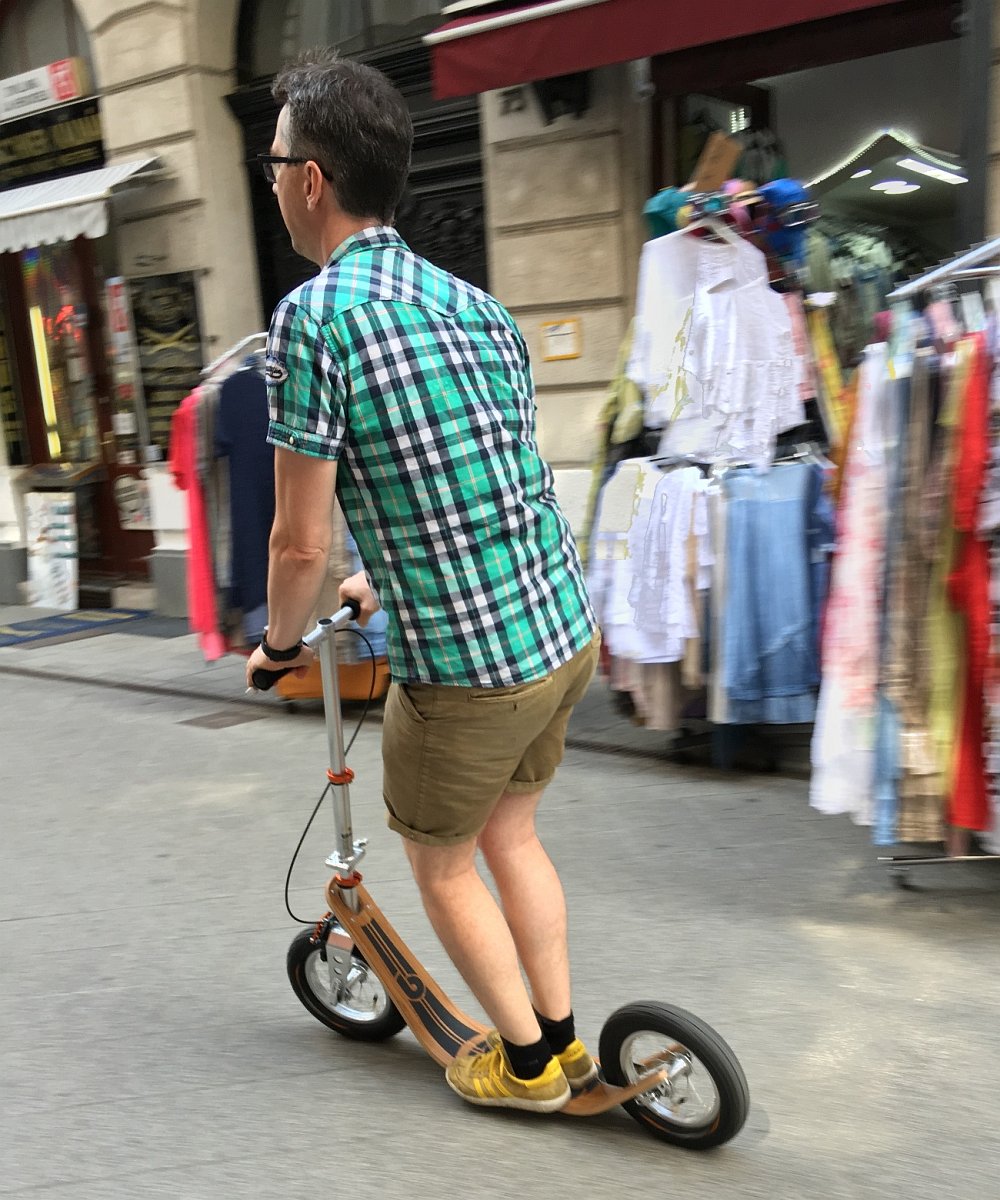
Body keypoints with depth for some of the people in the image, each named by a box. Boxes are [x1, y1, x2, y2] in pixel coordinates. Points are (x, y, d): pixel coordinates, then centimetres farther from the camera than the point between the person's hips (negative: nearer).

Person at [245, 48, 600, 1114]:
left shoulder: (313, 317, -15)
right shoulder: (477, 303, 8)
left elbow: (300, 544, -14)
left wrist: (281, 643, 7)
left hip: (465, 666, -7)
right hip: (566, 628, 7)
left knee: (441, 863, 18)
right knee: (512, 835, 26)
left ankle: (528, 1063, 35)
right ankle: (564, 1039, 40)